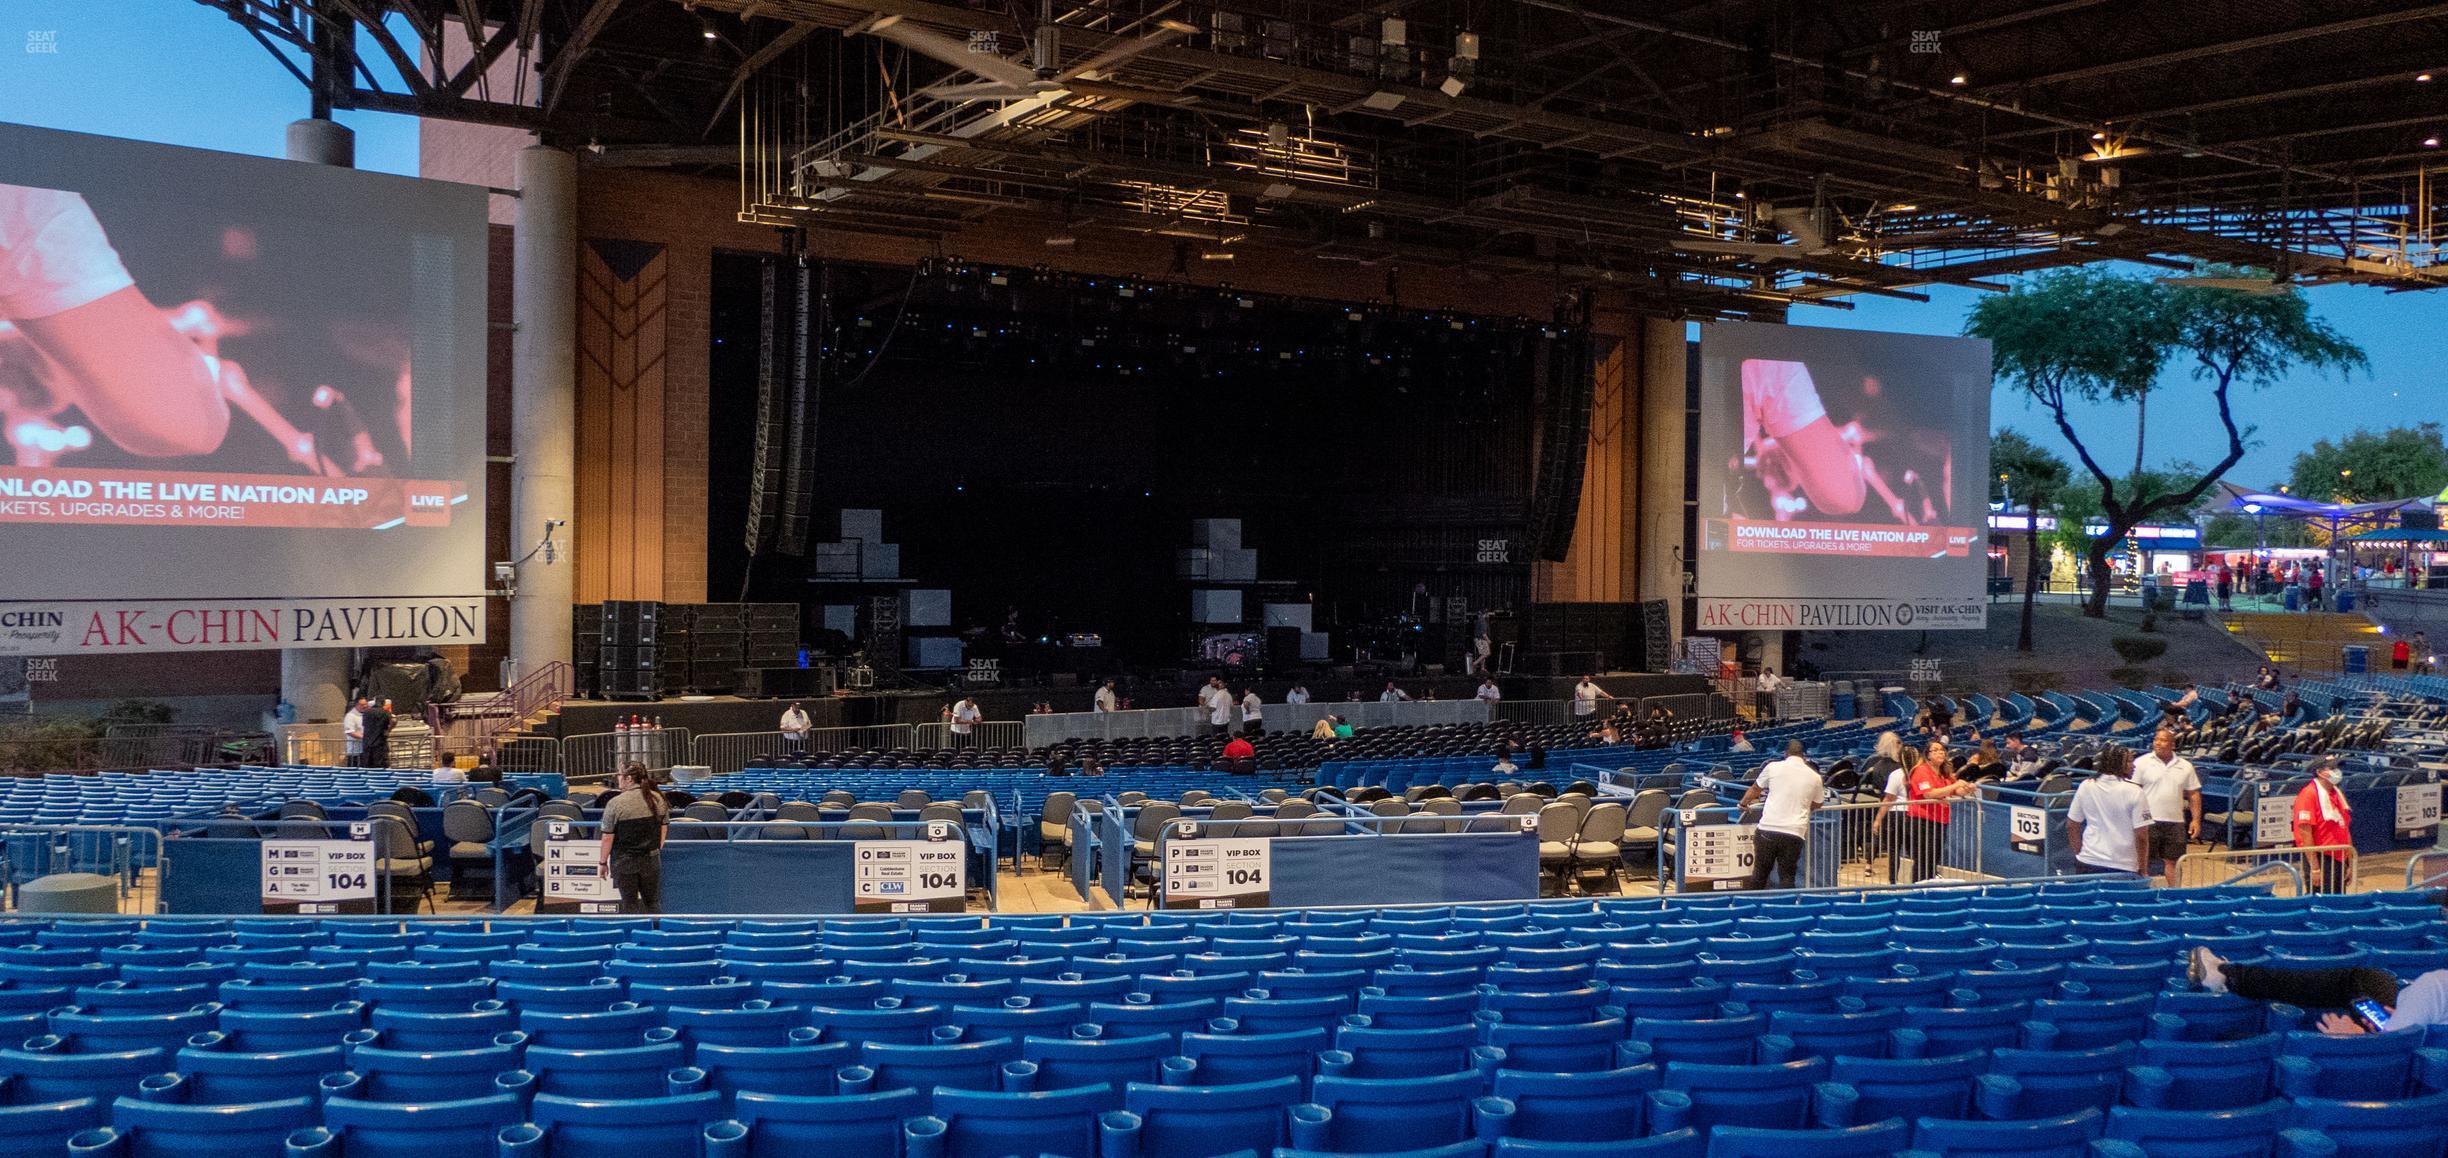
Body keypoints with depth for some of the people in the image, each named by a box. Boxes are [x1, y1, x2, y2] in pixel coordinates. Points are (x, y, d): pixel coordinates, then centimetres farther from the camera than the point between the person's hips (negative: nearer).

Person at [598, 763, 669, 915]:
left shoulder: (615, 803, -13)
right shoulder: (658, 799, 0)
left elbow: (608, 837, -11)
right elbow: (664, 828, 10)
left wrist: (604, 862, -1)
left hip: (624, 861, -3)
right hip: (651, 859, 3)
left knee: (629, 904, 6)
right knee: (653, 902, 13)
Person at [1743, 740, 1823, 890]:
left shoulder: (1773, 767, 4)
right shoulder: (1815, 777, 8)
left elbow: (1755, 789, 20)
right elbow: (1816, 805, 25)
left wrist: (1743, 803, 39)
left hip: (1767, 829, -1)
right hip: (1794, 833, 1)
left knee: (1760, 873, 10)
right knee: (1787, 877, 6)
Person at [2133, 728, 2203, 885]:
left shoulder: (2185, 766, 9)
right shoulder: (2142, 763, -2)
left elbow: (2194, 794, 12)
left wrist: (2196, 820, 4)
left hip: (2175, 822, 3)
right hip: (2148, 821, -3)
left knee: (2173, 861, 8)